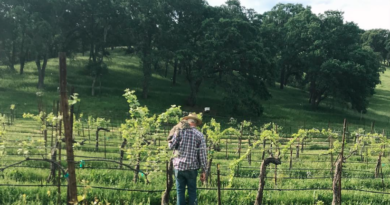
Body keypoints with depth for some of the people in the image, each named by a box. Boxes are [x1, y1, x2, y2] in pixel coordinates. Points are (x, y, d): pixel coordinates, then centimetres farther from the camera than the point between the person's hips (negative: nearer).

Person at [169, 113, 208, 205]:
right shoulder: (199, 135, -1)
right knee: (192, 191, 9)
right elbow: (203, 154, -4)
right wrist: (204, 171, 1)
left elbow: (171, 146, -4)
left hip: (179, 166, 0)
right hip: (192, 167, 0)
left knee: (180, 191, 8)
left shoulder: (180, 131, -2)